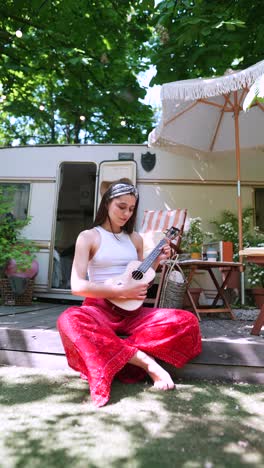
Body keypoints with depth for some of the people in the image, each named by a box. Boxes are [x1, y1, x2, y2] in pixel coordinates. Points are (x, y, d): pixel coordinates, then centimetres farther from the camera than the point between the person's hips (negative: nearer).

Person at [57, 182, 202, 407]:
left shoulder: (135, 238, 14)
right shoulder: (88, 237, -1)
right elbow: (77, 285, -11)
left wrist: (157, 261, 3)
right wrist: (121, 291, -16)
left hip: (132, 311, 4)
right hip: (100, 309, -4)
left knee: (187, 321, -18)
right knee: (70, 320, -38)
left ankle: (112, 352, -21)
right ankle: (144, 361, -28)